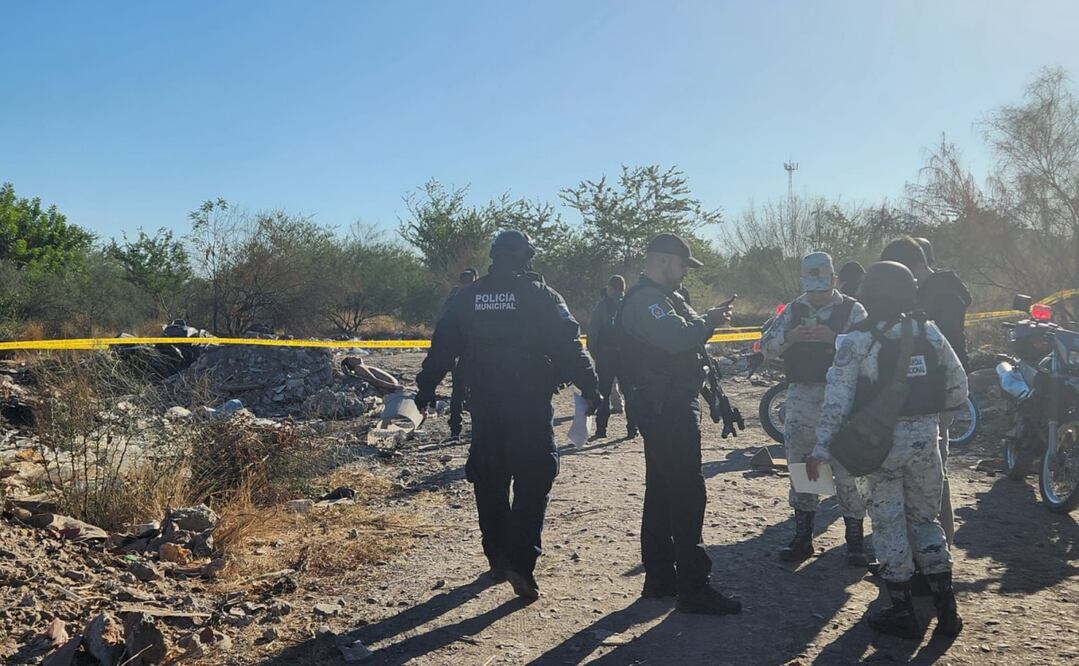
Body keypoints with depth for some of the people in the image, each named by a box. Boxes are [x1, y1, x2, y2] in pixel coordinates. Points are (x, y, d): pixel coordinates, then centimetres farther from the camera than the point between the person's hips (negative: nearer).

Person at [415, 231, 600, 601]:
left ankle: (498, 559, 25)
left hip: (484, 407, 4)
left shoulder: (468, 298, 8)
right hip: (531, 406, -4)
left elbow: (443, 345, 9)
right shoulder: (539, 294, -4)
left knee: (489, 482, 15)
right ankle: (520, 565, -11)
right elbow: (568, 345, -9)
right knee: (533, 482, 0)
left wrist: (426, 388, 16)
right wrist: (589, 387, -3)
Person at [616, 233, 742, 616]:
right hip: (665, 409, -11)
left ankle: (659, 579, 23)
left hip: (669, 408, 11)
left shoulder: (665, 297, 20)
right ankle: (693, 588, -4)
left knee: (661, 492, 14)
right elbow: (678, 337, -27)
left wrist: (707, 320, 1)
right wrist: (708, 321, -11)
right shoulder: (646, 300, -15)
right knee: (687, 493, -9)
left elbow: (689, 335, 19)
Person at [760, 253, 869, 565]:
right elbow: (767, 346, 5)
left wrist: (834, 338, -24)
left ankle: (855, 539, 9)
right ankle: (802, 537, 19)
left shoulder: (852, 310, 1)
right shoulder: (793, 310, 11)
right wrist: (789, 337, -14)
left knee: (847, 469, -3)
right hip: (801, 396, 4)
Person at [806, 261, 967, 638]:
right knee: (925, 518, 18)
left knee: (888, 521, 8)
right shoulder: (930, 333, 0)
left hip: (881, 438, -3)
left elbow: (837, 400, -14)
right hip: (925, 437, 3)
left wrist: (820, 449, -10)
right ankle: (946, 608, 18)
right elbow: (958, 390, 4)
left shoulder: (857, 342, -10)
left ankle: (903, 612, 12)